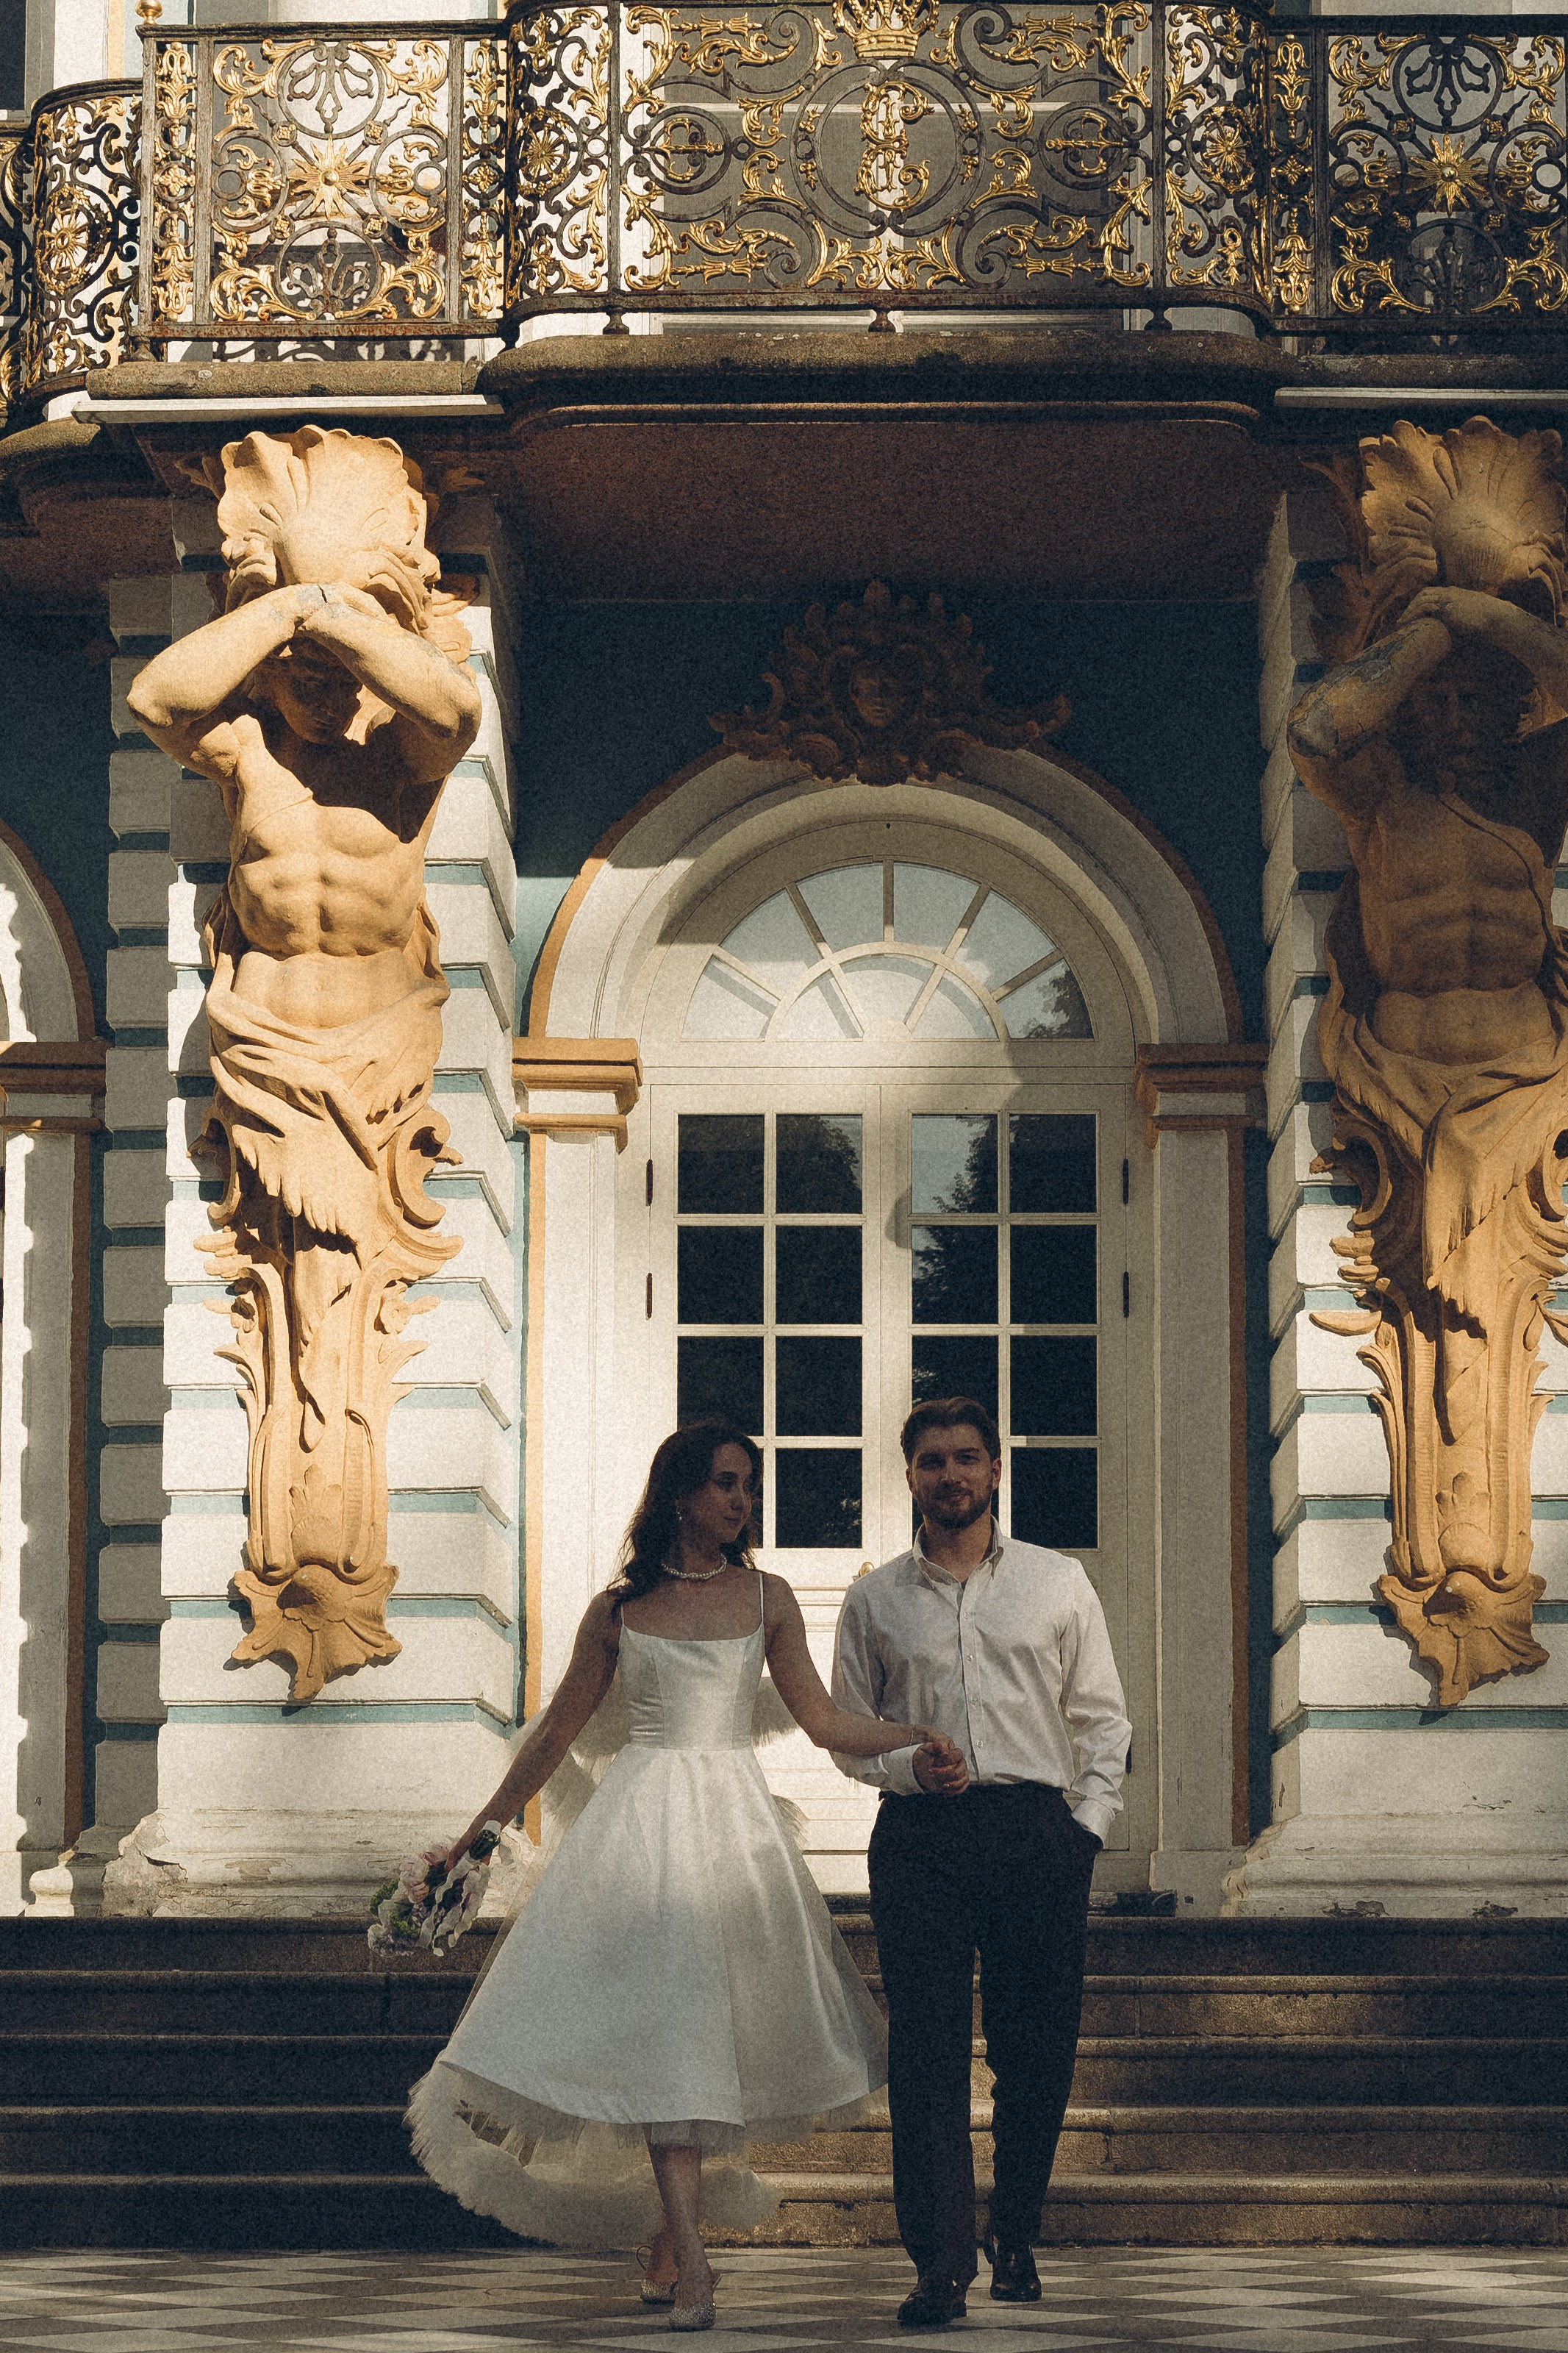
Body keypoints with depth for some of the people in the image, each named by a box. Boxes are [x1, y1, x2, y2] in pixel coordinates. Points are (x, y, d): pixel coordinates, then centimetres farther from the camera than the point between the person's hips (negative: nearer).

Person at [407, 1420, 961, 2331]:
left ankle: (670, 2249, 11)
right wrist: (484, 1829, 15)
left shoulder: (767, 1598, 7)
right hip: (645, 1819, -2)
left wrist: (919, 1737, -5)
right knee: (660, 2025, -13)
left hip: (733, 1816, 2)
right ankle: (689, 2264, -16)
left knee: (720, 2029, -1)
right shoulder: (618, 1610, 5)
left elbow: (823, 1720, 8)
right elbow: (561, 1729, 13)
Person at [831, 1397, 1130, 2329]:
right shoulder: (875, 1599, 12)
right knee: (929, 2045, -7)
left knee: (1038, 2044, 0)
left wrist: (1088, 1824, 1)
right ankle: (941, 2262, -8)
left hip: (1038, 1826, 0)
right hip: (920, 1833, 0)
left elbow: (1104, 1720, 12)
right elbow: (847, 1730, 16)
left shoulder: (1058, 1583, 11)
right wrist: (907, 1767, -4)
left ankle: (1016, 2239, 19)